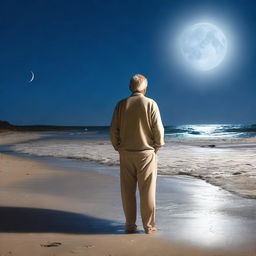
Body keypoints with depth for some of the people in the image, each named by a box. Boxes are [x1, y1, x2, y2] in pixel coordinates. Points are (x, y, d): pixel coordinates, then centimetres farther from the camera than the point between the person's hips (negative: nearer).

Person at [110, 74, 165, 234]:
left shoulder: (121, 105, 2)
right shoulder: (150, 104, -5)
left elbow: (113, 130, 2)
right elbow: (158, 129, -8)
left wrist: (118, 147, 13)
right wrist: (157, 147, 6)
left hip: (126, 154, 2)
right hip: (146, 153, -2)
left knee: (128, 191, 9)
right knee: (147, 191, 4)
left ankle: (130, 225, 14)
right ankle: (149, 226, 9)